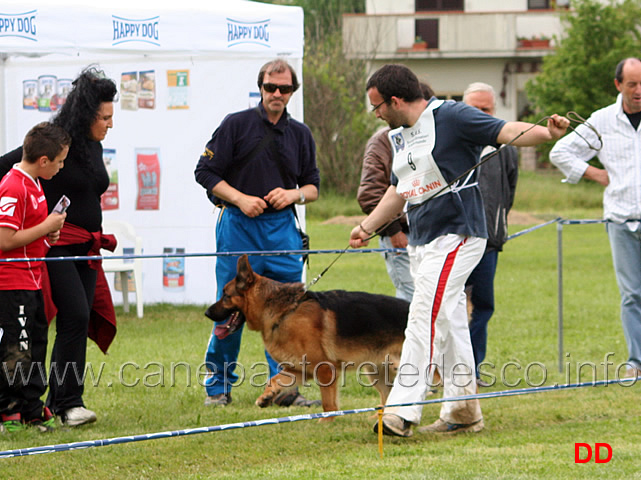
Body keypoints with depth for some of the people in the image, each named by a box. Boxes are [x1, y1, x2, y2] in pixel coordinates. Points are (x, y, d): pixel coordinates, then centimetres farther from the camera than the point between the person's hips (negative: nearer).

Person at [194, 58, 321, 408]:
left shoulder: (300, 135, 12)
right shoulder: (236, 125, 0)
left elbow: (313, 186, 18)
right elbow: (205, 172, -1)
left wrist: (295, 194, -4)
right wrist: (239, 198, -13)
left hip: (282, 226, 3)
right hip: (238, 225, -3)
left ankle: (285, 388, 3)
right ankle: (219, 386, 11)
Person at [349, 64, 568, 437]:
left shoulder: (451, 118, -11)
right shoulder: (399, 136, 16)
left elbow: (506, 131, -19)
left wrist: (547, 133, -36)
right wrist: (367, 228, 23)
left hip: (456, 236, -9)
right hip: (421, 242, 9)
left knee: (425, 319, -15)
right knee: (449, 325, 11)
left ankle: (401, 413, -19)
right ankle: (464, 413, 17)